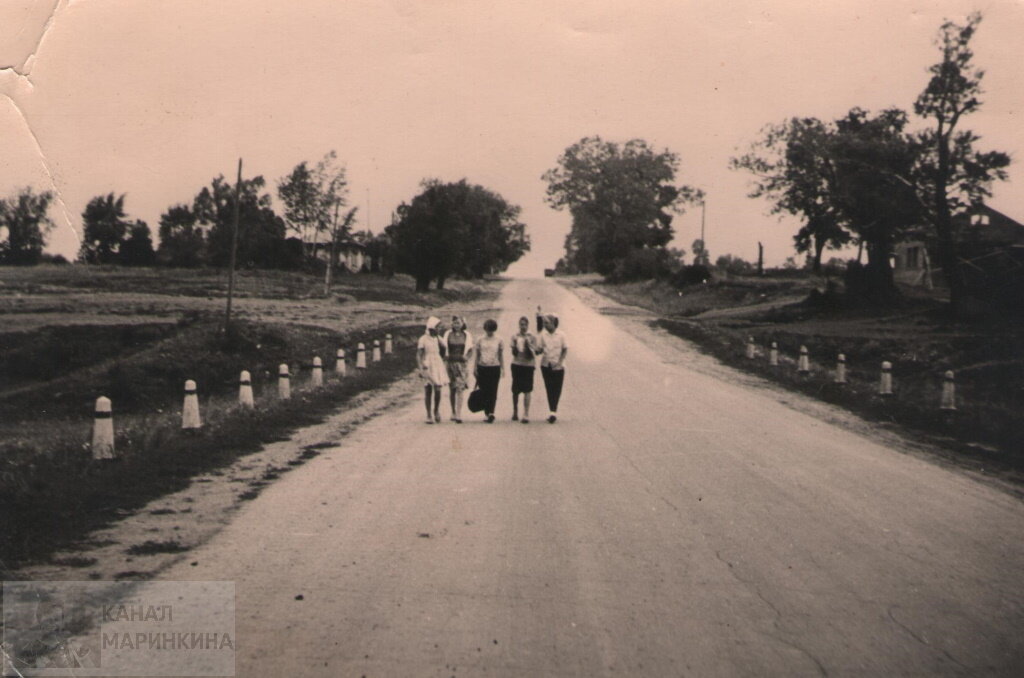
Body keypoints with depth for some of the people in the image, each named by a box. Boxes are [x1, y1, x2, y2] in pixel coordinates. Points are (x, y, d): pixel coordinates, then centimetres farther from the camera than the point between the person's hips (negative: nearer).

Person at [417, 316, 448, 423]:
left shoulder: (438, 338, 9)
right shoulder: (423, 339, -4)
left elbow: (443, 351, 16)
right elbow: (419, 355, -6)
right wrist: (422, 367, -14)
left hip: (438, 366, 4)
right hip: (427, 366, -4)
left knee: (438, 390, -3)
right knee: (428, 391, 1)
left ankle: (436, 412, 17)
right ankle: (429, 415, 8)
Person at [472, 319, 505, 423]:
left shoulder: (499, 340, 4)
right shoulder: (480, 340, 5)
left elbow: (501, 355, 10)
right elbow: (475, 354, 9)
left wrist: (503, 369, 8)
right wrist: (474, 367, 3)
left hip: (494, 368, -1)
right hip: (482, 367, 1)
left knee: (493, 391, -7)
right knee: (484, 391, 3)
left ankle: (491, 413, -11)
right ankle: (487, 412, 13)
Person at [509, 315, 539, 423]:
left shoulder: (532, 338, 0)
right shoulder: (515, 337, 5)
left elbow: (534, 354, -5)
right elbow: (514, 353, 0)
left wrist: (528, 344, -19)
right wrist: (515, 344, -16)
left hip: (528, 365, -2)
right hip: (516, 365, 2)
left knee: (527, 390, -7)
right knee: (515, 390, 9)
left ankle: (526, 414, -7)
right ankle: (515, 412, 26)